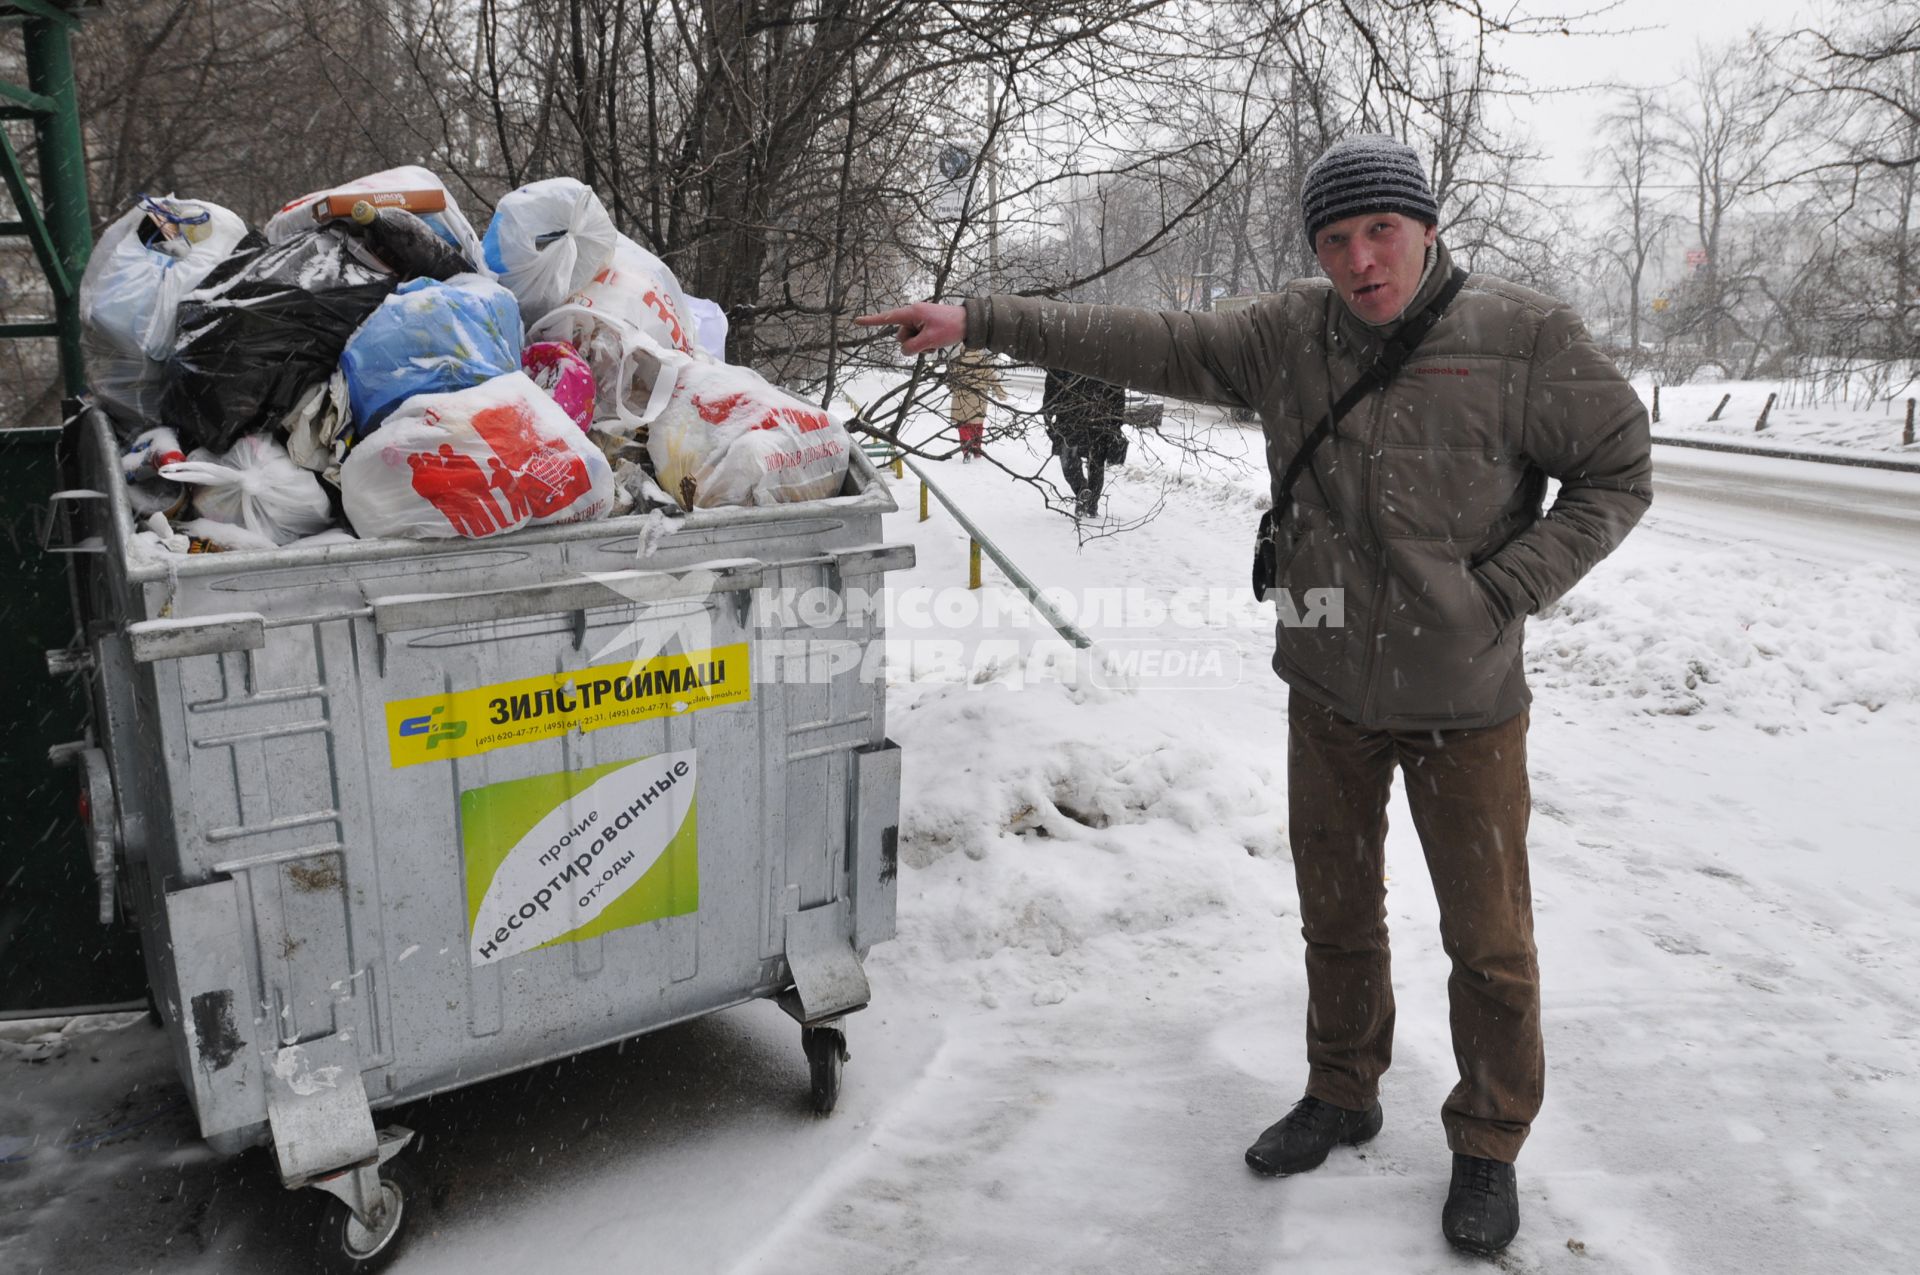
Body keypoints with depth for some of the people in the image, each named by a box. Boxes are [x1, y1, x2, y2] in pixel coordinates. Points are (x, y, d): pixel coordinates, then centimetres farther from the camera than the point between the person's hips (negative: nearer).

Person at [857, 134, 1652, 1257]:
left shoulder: (1524, 338, -11)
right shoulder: (1290, 336, -2)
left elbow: (1618, 472, -5)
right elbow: (1146, 345, -3)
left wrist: (1504, 592, -15)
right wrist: (982, 320, -8)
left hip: (1466, 701, -3)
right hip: (1330, 689, 3)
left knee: (1489, 939, 8)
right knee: (1337, 910, 18)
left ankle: (1489, 1143, 30)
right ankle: (1343, 1095, 41)